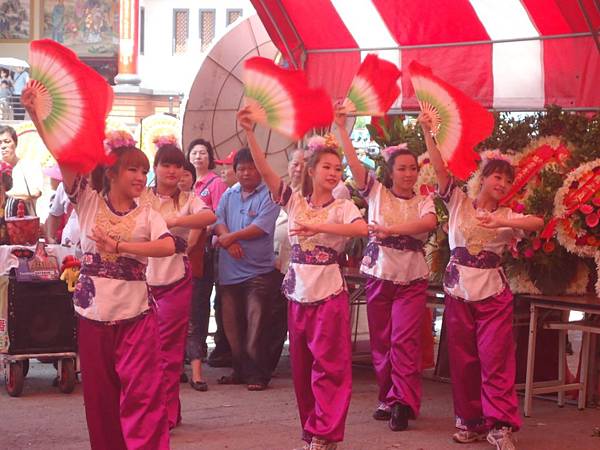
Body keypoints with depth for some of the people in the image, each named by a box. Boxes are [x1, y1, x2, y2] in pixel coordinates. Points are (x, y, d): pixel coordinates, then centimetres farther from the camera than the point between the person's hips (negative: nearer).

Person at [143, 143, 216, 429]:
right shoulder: (140, 198, 5)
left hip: (176, 279, -1)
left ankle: (167, 414, 11)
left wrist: (173, 221, -31)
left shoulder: (188, 200, 3)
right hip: (143, 277, 1)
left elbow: (210, 217, -18)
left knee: (169, 350, 3)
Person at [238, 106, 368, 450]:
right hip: (298, 293, 4)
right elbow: (265, 170, -6)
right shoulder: (295, 201, 4)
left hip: (329, 293, -3)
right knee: (302, 367, 10)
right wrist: (250, 133, -17)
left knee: (329, 365, -4)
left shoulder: (343, 207, -3)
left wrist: (318, 227, -29)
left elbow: (362, 229, -24)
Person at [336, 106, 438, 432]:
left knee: (404, 340, -8)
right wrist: (341, 127, -12)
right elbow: (353, 161, -6)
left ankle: (402, 401, -6)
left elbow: (430, 222, -18)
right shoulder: (376, 191, 4)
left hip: (412, 279, -1)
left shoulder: (423, 201, 4)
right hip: (378, 274, 1)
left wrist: (390, 229, -29)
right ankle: (389, 397, 17)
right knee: (381, 340, 6)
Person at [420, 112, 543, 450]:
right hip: (458, 291, 1)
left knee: (496, 359, -6)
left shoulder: (507, 215, 5)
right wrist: (428, 132, -15)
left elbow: (538, 223, -14)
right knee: (463, 359, 5)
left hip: (493, 294, 0)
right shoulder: (459, 202, 5)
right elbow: (440, 168, -6)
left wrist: (501, 222, -25)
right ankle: (470, 420, 15)